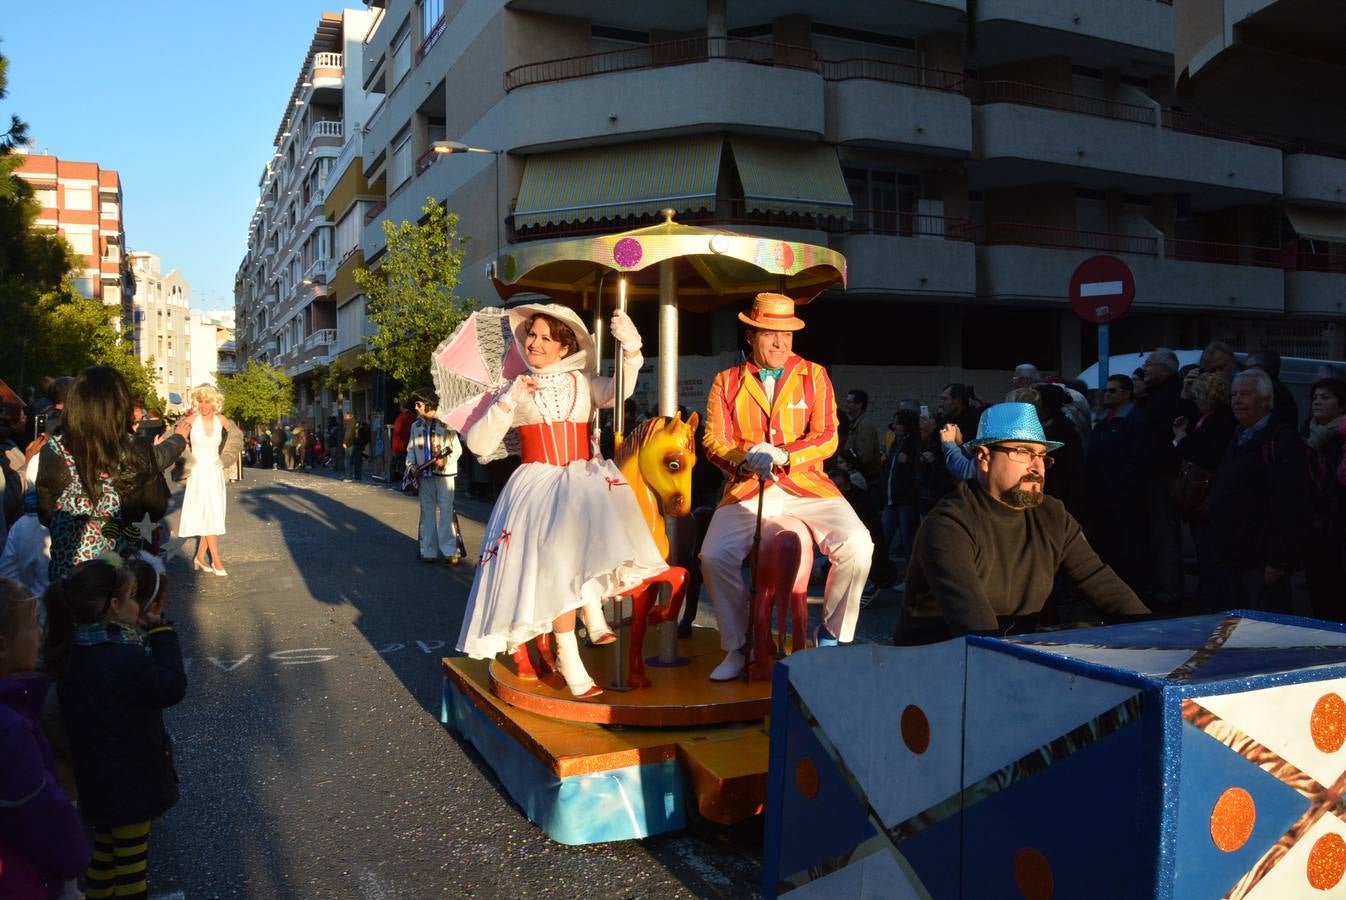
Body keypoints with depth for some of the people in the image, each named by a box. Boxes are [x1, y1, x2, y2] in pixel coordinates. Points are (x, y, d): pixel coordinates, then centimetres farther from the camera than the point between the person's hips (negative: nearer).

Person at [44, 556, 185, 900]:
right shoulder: (119, 658, -32)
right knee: (130, 868, 8)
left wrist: (149, 629, -5)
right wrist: (161, 629, -18)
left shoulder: (74, 649, -3)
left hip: (97, 781, 9)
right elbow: (172, 687, -22)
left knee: (106, 851, 27)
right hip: (128, 784, -8)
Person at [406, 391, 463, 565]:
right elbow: (411, 449, 16)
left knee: (446, 510, -6)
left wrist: (445, 461, -18)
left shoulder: (445, 424, -7)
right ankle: (429, 551, 14)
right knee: (427, 511, 8)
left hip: (444, 473, -5)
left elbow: (457, 449, -3)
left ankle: (450, 551, -2)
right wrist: (411, 464, -1)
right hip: (425, 475, 5)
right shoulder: (416, 426, 9)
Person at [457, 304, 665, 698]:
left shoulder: (583, 383, 12)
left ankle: (595, 617, -15)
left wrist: (631, 349, -28)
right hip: (537, 485, 0)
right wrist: (509, 401, -6)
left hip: (585, 481, 0)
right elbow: (478, 443, 4)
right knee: (556, 565, -21)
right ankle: (571, 665, -12)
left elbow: (618, 390, -12)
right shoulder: (516, 391, 12)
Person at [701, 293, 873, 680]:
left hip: (806, 487, 0)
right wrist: (747, 457, -19)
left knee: (857, 546, -25)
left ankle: (833, 635, 1)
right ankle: (738, 647, -1)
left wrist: (782, 455, -18)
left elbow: (827, 438, -1)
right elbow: (714, 442, 3)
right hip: (747, 490, 0)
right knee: (714, 556, -25)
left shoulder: (814, 376, 9)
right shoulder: (727, 382, 11)